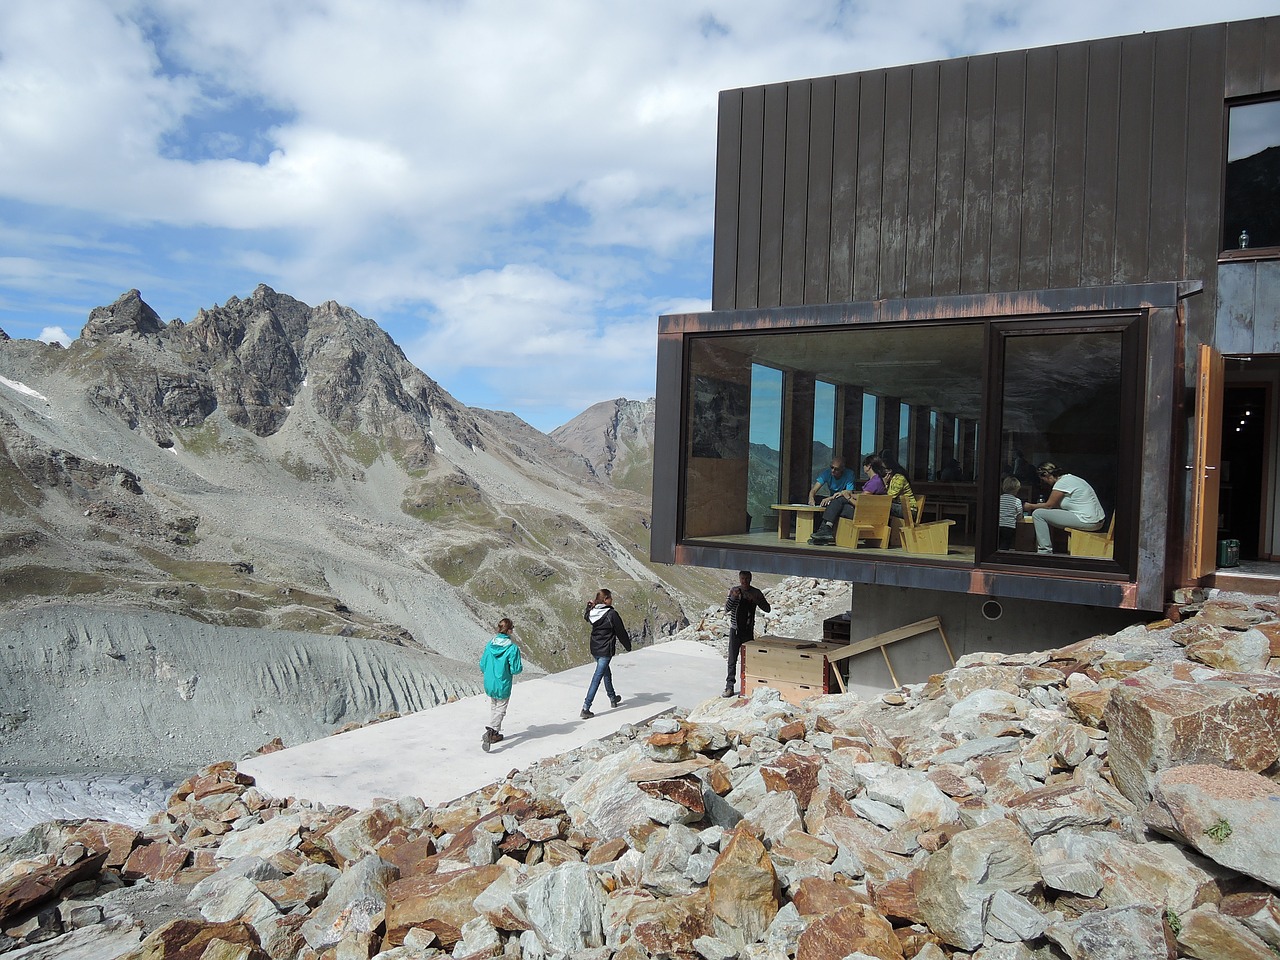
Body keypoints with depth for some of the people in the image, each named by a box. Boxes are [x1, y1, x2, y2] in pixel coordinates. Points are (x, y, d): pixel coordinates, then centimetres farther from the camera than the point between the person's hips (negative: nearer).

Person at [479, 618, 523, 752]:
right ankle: (491, 732, -13)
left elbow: (482, 665, 2)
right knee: (500, 710, 7)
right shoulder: (512, 648, -20)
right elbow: (515, 669, -18)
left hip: (489, 684, 5)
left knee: (493, 708, 22)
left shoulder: (489, 645, -5)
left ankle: (494, 734, 33)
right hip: (503, 685, -5)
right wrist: (521, 667, 5)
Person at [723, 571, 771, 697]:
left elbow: (767, 609, -3)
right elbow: (726, 609, -5)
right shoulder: (734, 590, 0)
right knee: (732, 660, -1)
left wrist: (755, 600, -18)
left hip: (748, 631, 0)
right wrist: (733, 597, -20)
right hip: (735, 630, 0)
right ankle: (729, 687, 1)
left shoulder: (756, 593, 0)